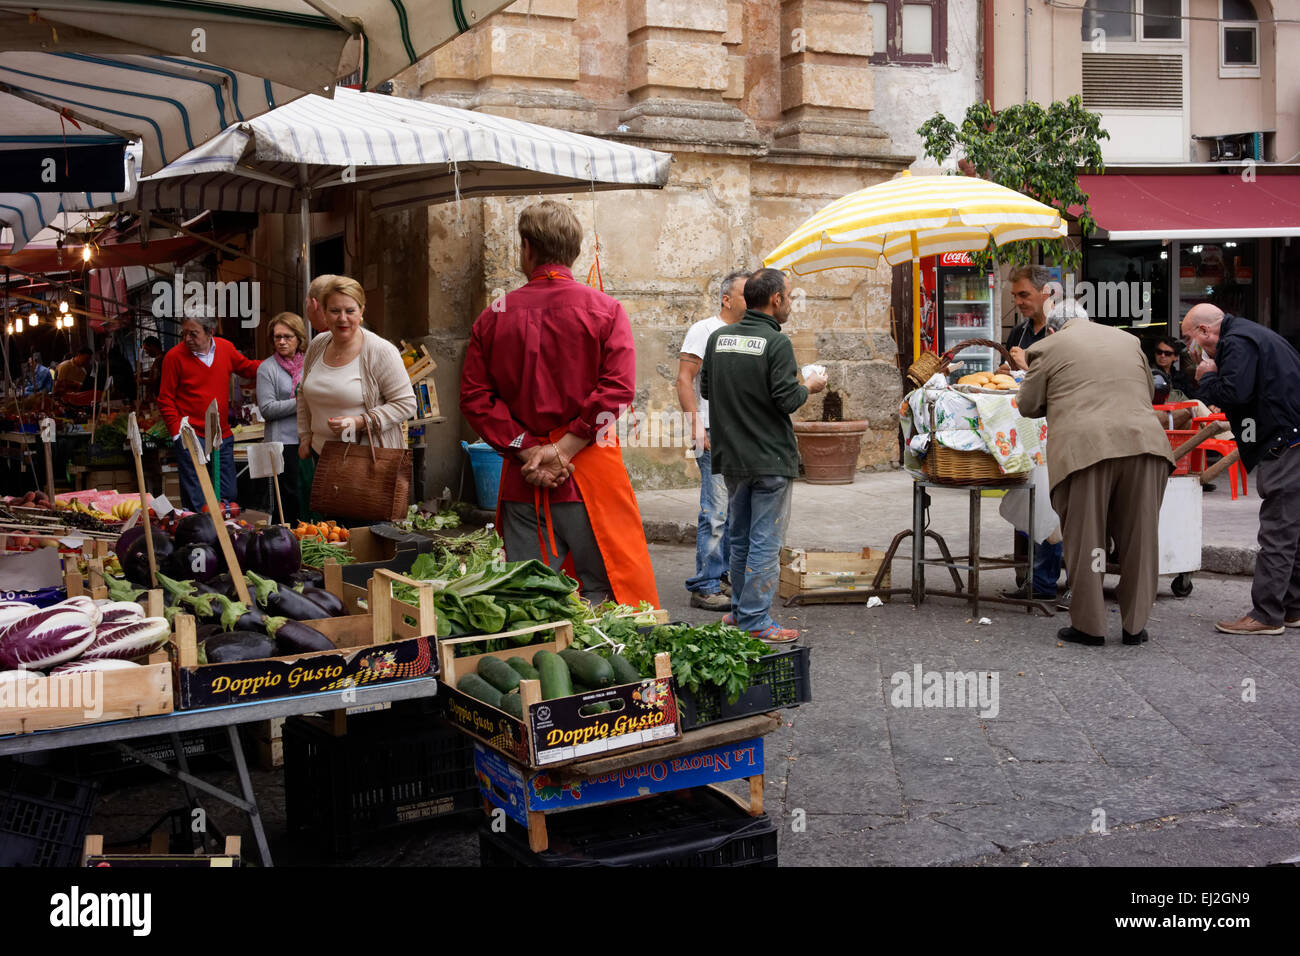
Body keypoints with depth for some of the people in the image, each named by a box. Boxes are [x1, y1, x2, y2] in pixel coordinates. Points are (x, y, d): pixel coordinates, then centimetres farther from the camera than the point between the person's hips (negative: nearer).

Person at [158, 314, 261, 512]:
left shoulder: (226, 348, 4)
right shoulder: (174, 356, -7)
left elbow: (247, 368, 23)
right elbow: (166, 399, -3)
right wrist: (177, 433, -10)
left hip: (223, 437, 5)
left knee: (229, 496, 11)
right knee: (196, 502, -5)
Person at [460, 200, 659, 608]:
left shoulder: (494, 316, 5)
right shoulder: (604, 310, -1)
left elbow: (474, 397, 0)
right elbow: (617, 388, -11)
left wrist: (526, 450, -4)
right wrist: (564, 448, -10)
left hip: (521, 482, 2)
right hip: (591, 479, -2)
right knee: (605, 598, 4)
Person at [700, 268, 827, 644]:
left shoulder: (718, 338, 5)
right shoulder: (776, 343, -15)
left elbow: (705, 389, 11)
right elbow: (786, 401, -17)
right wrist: (809, 386, 2)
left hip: (731, 457, 7)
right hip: (770, 458, -6)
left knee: (740, 538, 18)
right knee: (765, 542, -1)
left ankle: (740, 611, 27)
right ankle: (755, 622, 2)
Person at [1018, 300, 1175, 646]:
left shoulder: (1049, 347, 9)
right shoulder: (1130, 341, 22)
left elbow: (1027, 405, 12)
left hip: (1085, 447, -3)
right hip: (1142, 442, 4)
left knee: (1085, 540, 5)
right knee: (1139, 540, 10)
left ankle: (1088, 626, 10)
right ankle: (1135, 626, 15)